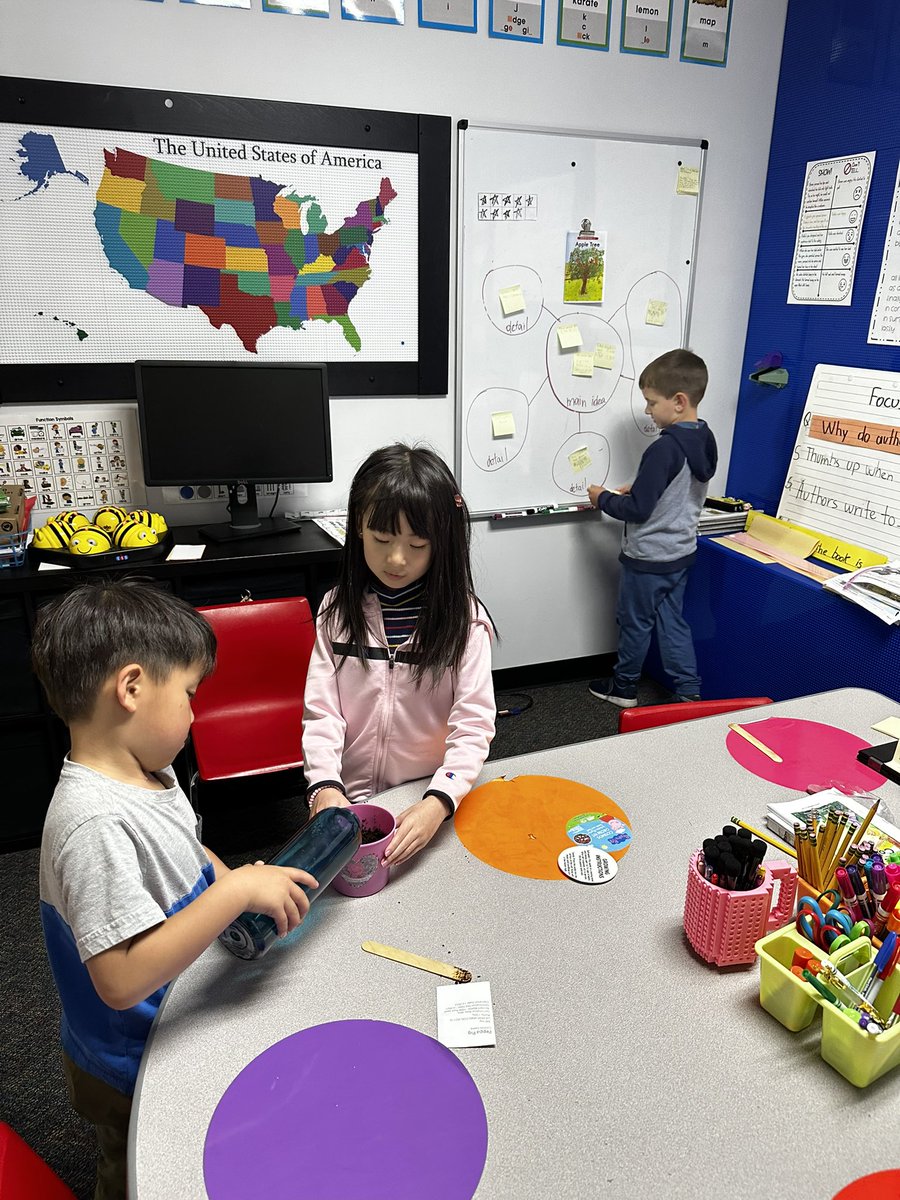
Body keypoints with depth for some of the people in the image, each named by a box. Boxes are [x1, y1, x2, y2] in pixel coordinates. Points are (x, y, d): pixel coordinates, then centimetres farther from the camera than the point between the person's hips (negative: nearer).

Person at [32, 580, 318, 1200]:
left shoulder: (147, 771, -8)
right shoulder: (95, 823, -37)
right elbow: (123, 979, -39)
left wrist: (237, 883, -7)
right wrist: (235, 893, -38)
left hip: (182, 1029, 8)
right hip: (134, 1077, -7)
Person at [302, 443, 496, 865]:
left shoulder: (462, 618, -7)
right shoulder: (339, 611, 0)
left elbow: (473, 725, -11)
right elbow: (321, 712, -4)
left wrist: (437, 804, -26)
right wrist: (325, 788, -21)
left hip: (433, 804, -1)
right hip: (350, 800, 2)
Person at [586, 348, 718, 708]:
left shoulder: (664, 449, -26)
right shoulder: (705, 439, 2)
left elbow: (638, 509, -24)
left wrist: (603, 499, -9)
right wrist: (637, 489, 10)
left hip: (648, 558, -8)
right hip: (681, 552, 8)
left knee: (635, 623, 10)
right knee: (672, 621, 17)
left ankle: (623, 688, 28)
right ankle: (689, 692, 18)